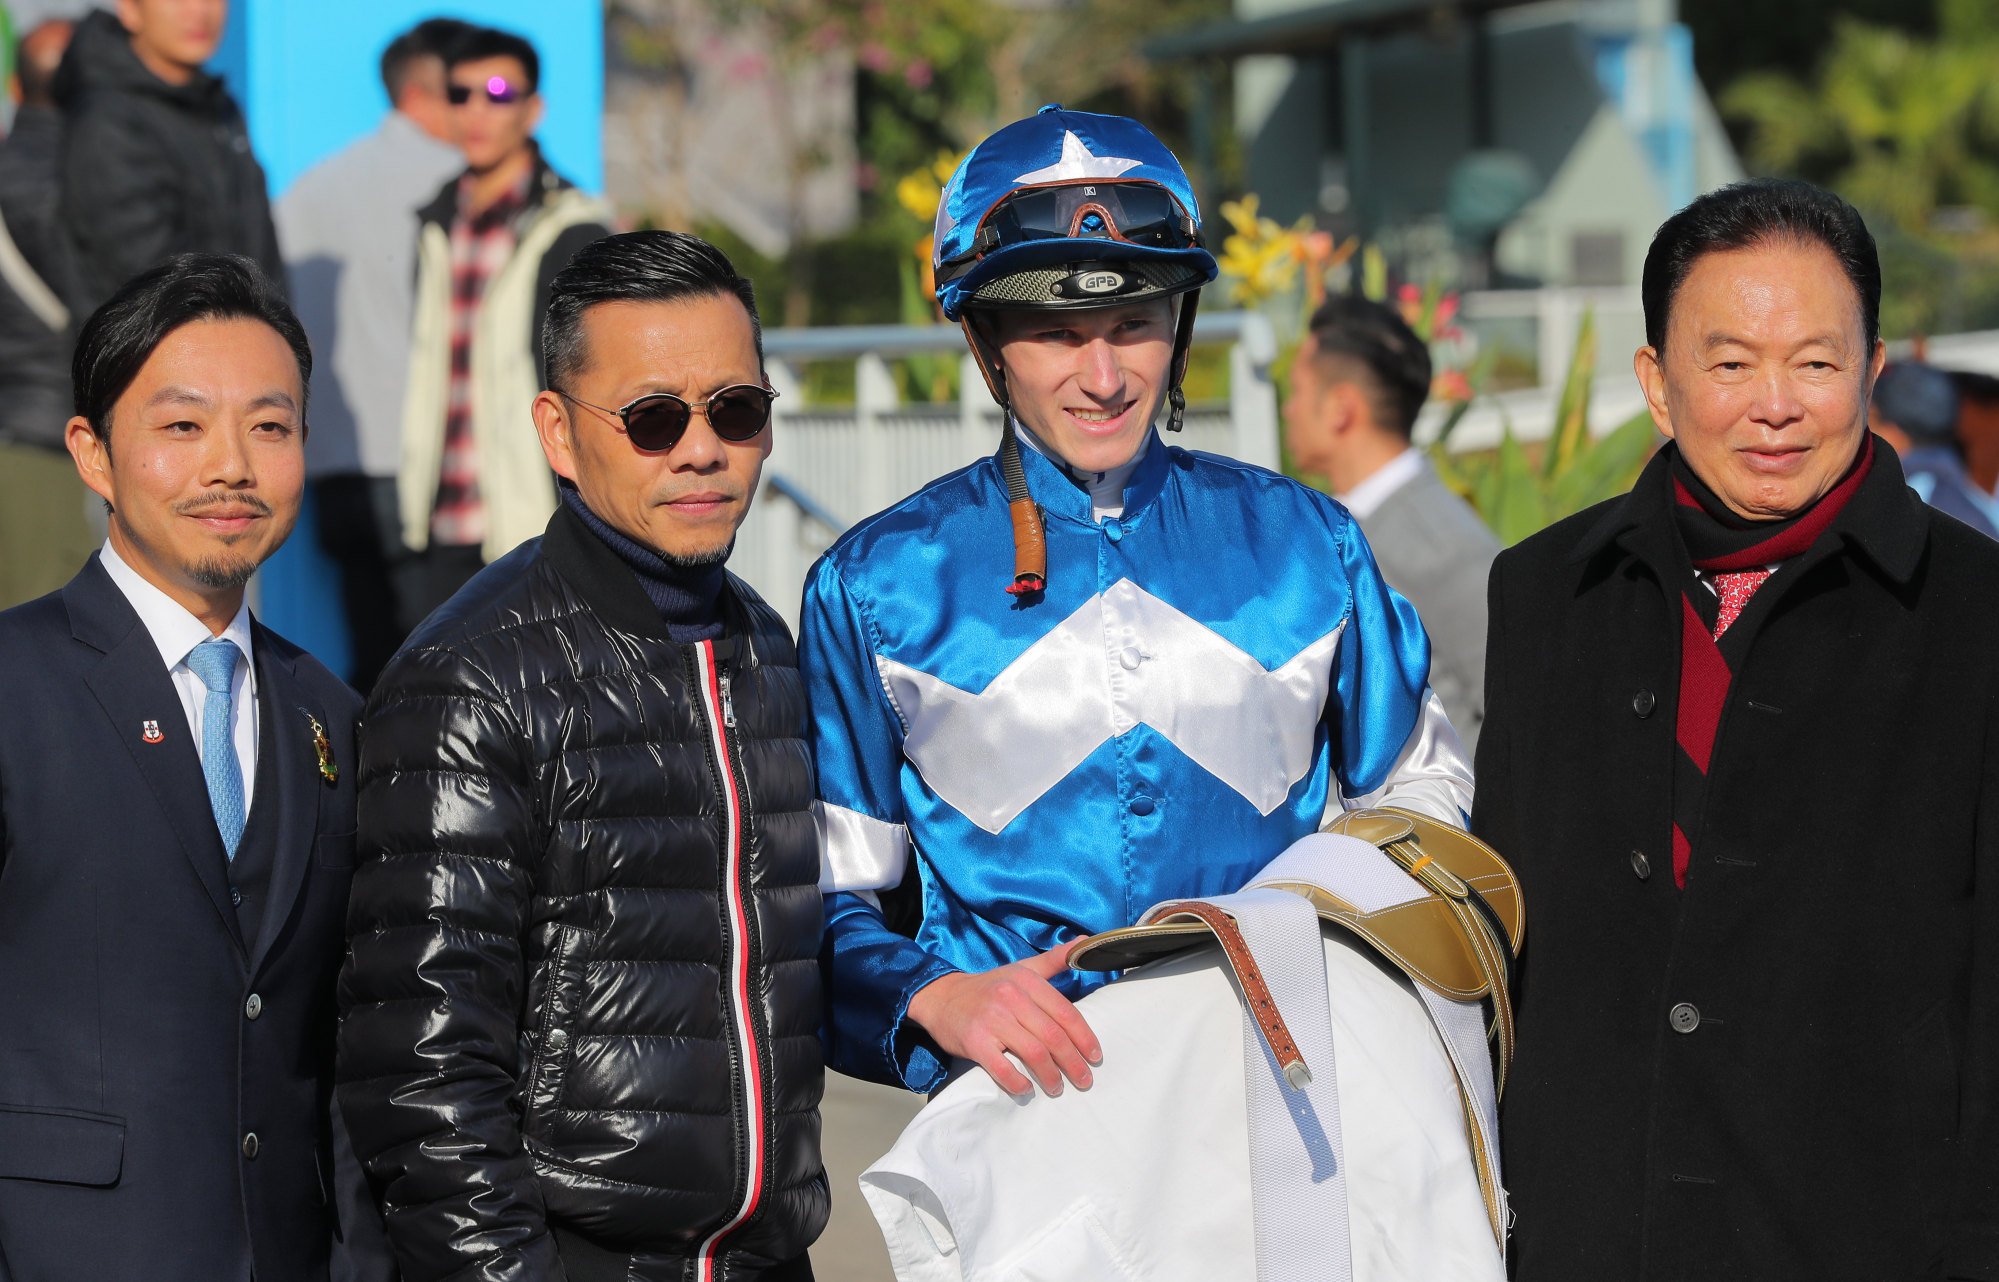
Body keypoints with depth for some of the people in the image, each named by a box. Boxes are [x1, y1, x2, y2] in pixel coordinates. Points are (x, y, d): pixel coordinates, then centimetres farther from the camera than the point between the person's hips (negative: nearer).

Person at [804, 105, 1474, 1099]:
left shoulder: (1304, 542, 13)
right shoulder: (875, 586, 8)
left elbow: (1421, 782, 25)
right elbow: (825, 905, 6)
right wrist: (934, 999, -14)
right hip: (1026, 1092, -1)